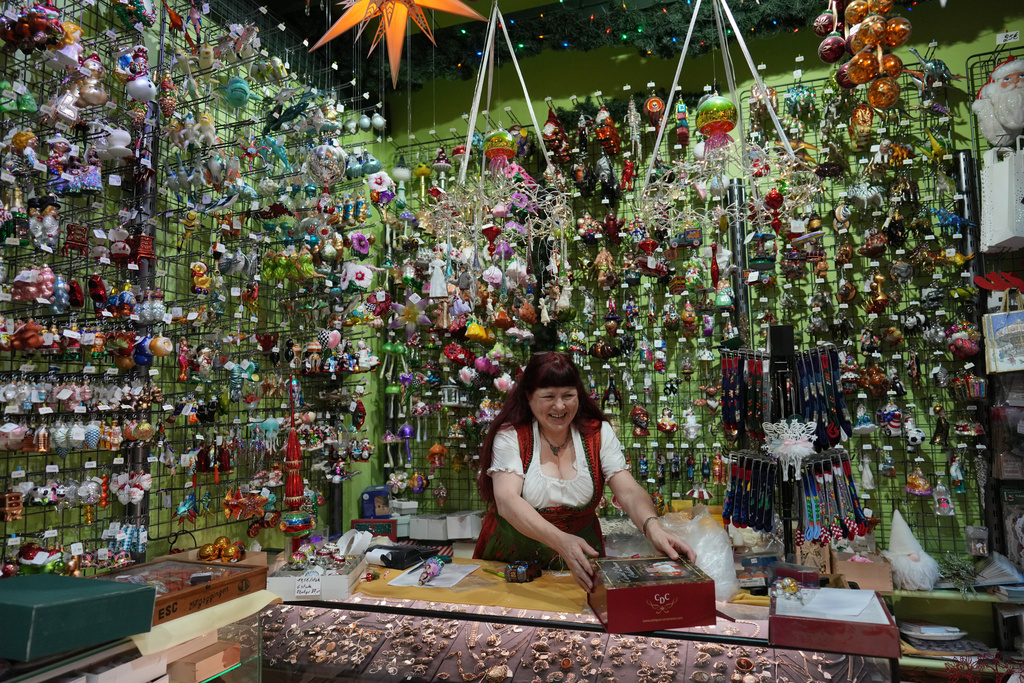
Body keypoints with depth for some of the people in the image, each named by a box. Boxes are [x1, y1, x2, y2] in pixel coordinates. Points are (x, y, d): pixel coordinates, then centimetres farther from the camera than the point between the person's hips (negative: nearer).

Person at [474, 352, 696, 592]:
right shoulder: (510, 435, -9)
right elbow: (506, 500, -22)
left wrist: (653, 528, -34)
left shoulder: (599, 433, -1)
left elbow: (629, 492, -11)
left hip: (579, 565, 2)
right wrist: (561, 540, -38)